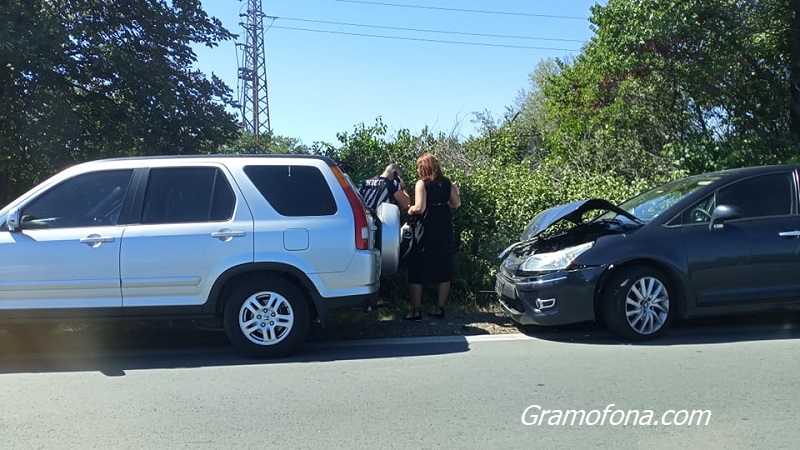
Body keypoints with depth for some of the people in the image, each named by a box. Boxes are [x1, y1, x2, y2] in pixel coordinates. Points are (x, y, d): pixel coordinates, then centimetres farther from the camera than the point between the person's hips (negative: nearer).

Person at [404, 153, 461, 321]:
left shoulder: (422, 183, -9)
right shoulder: (447, 183, 6)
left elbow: (419, 208, -17)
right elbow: (456, 203, 8)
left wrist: (409, 211, 2)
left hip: (427, 231, -5)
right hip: (445, 230, 5)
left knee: (417, 271, 3)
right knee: (443, 270, 11)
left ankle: (415, 311, 2)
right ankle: (440, 309, 15)